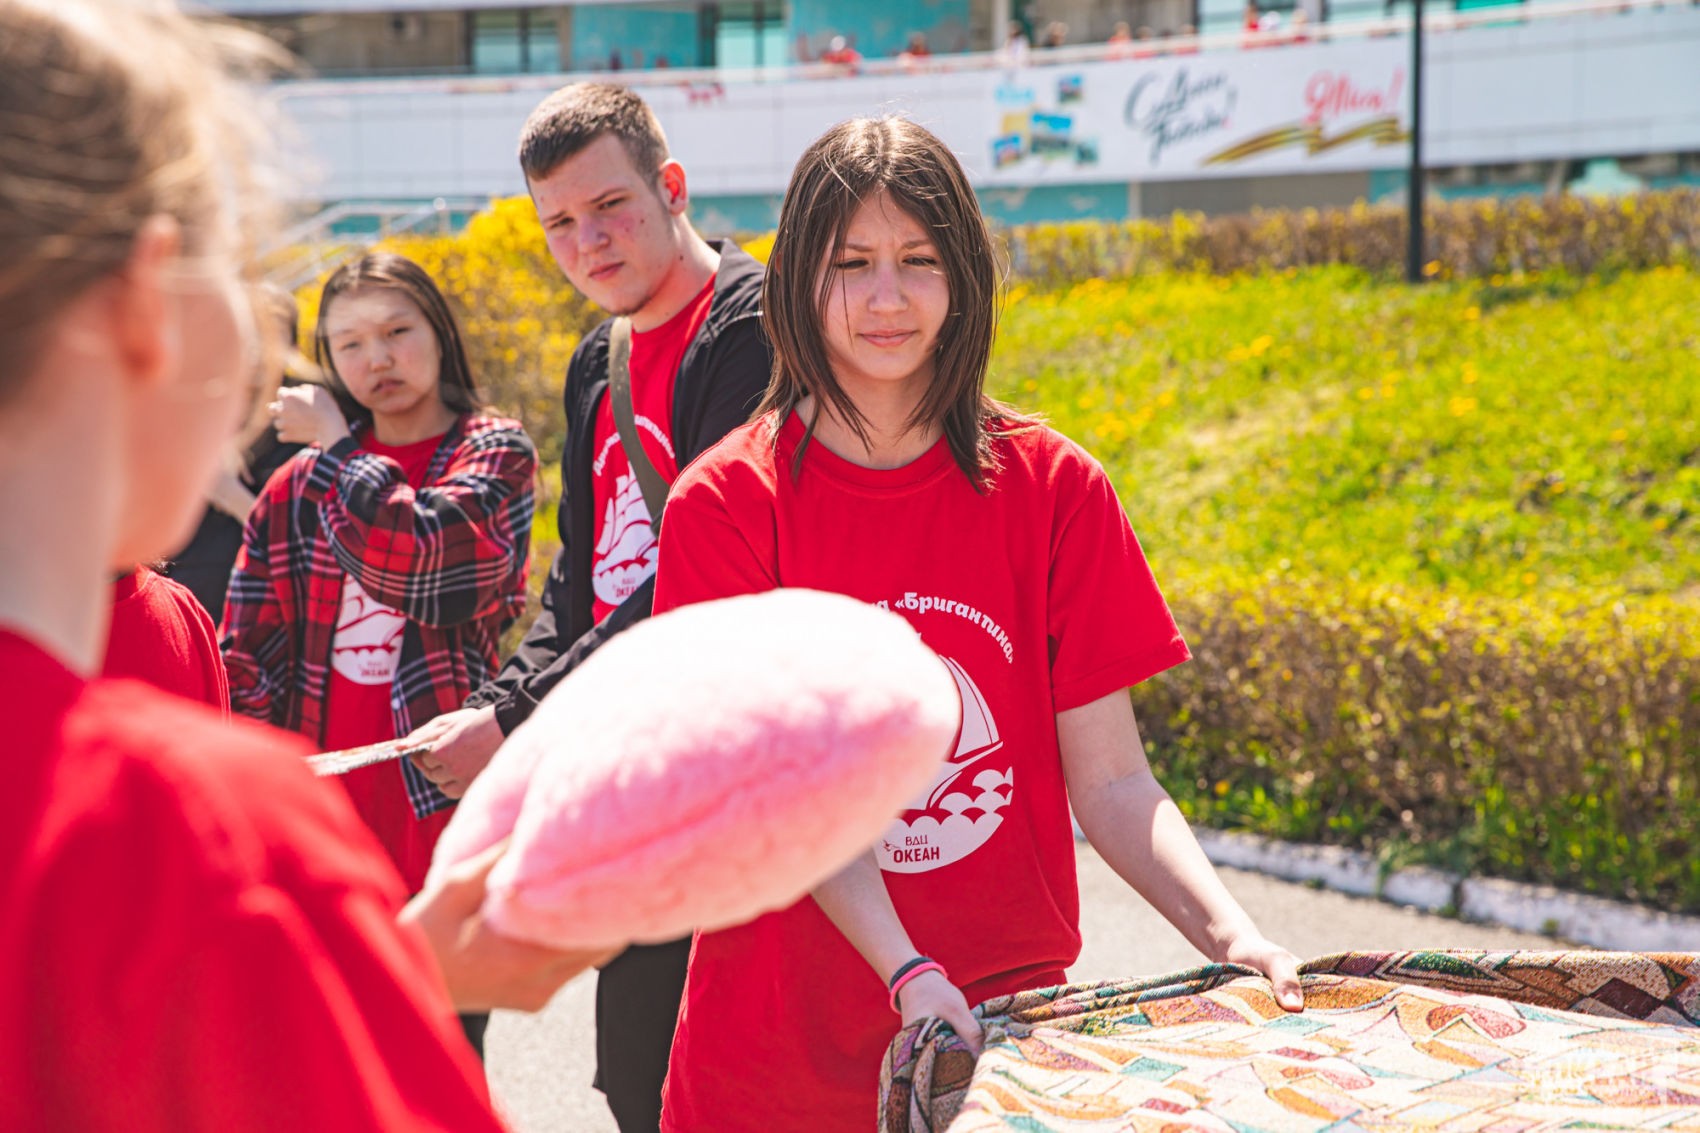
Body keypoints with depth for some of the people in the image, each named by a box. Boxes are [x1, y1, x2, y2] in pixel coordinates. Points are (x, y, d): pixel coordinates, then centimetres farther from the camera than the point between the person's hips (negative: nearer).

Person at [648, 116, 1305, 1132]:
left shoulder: (1055, 491, 0)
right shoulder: (725, 505, -6)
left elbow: (1111, 782, -2)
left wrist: (1228, 933, -19)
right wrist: (909, 975, -27)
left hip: (1009, 1013, 1)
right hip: (783, 1040, -1)